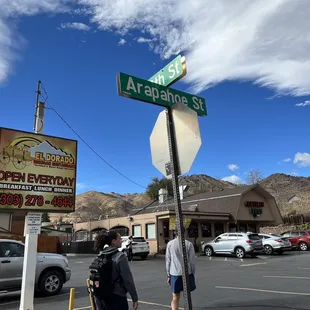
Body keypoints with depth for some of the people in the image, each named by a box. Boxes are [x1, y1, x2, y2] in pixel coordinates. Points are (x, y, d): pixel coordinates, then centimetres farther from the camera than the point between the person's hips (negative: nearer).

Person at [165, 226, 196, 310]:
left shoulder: (170, 244, -2)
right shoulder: (188, 244, -7)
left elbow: (168, 260, 2)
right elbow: (192, 260, -3)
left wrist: (168, 275, 10)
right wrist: (193, 273, 10)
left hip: (174, 274, 1)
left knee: (175, 298, 9)